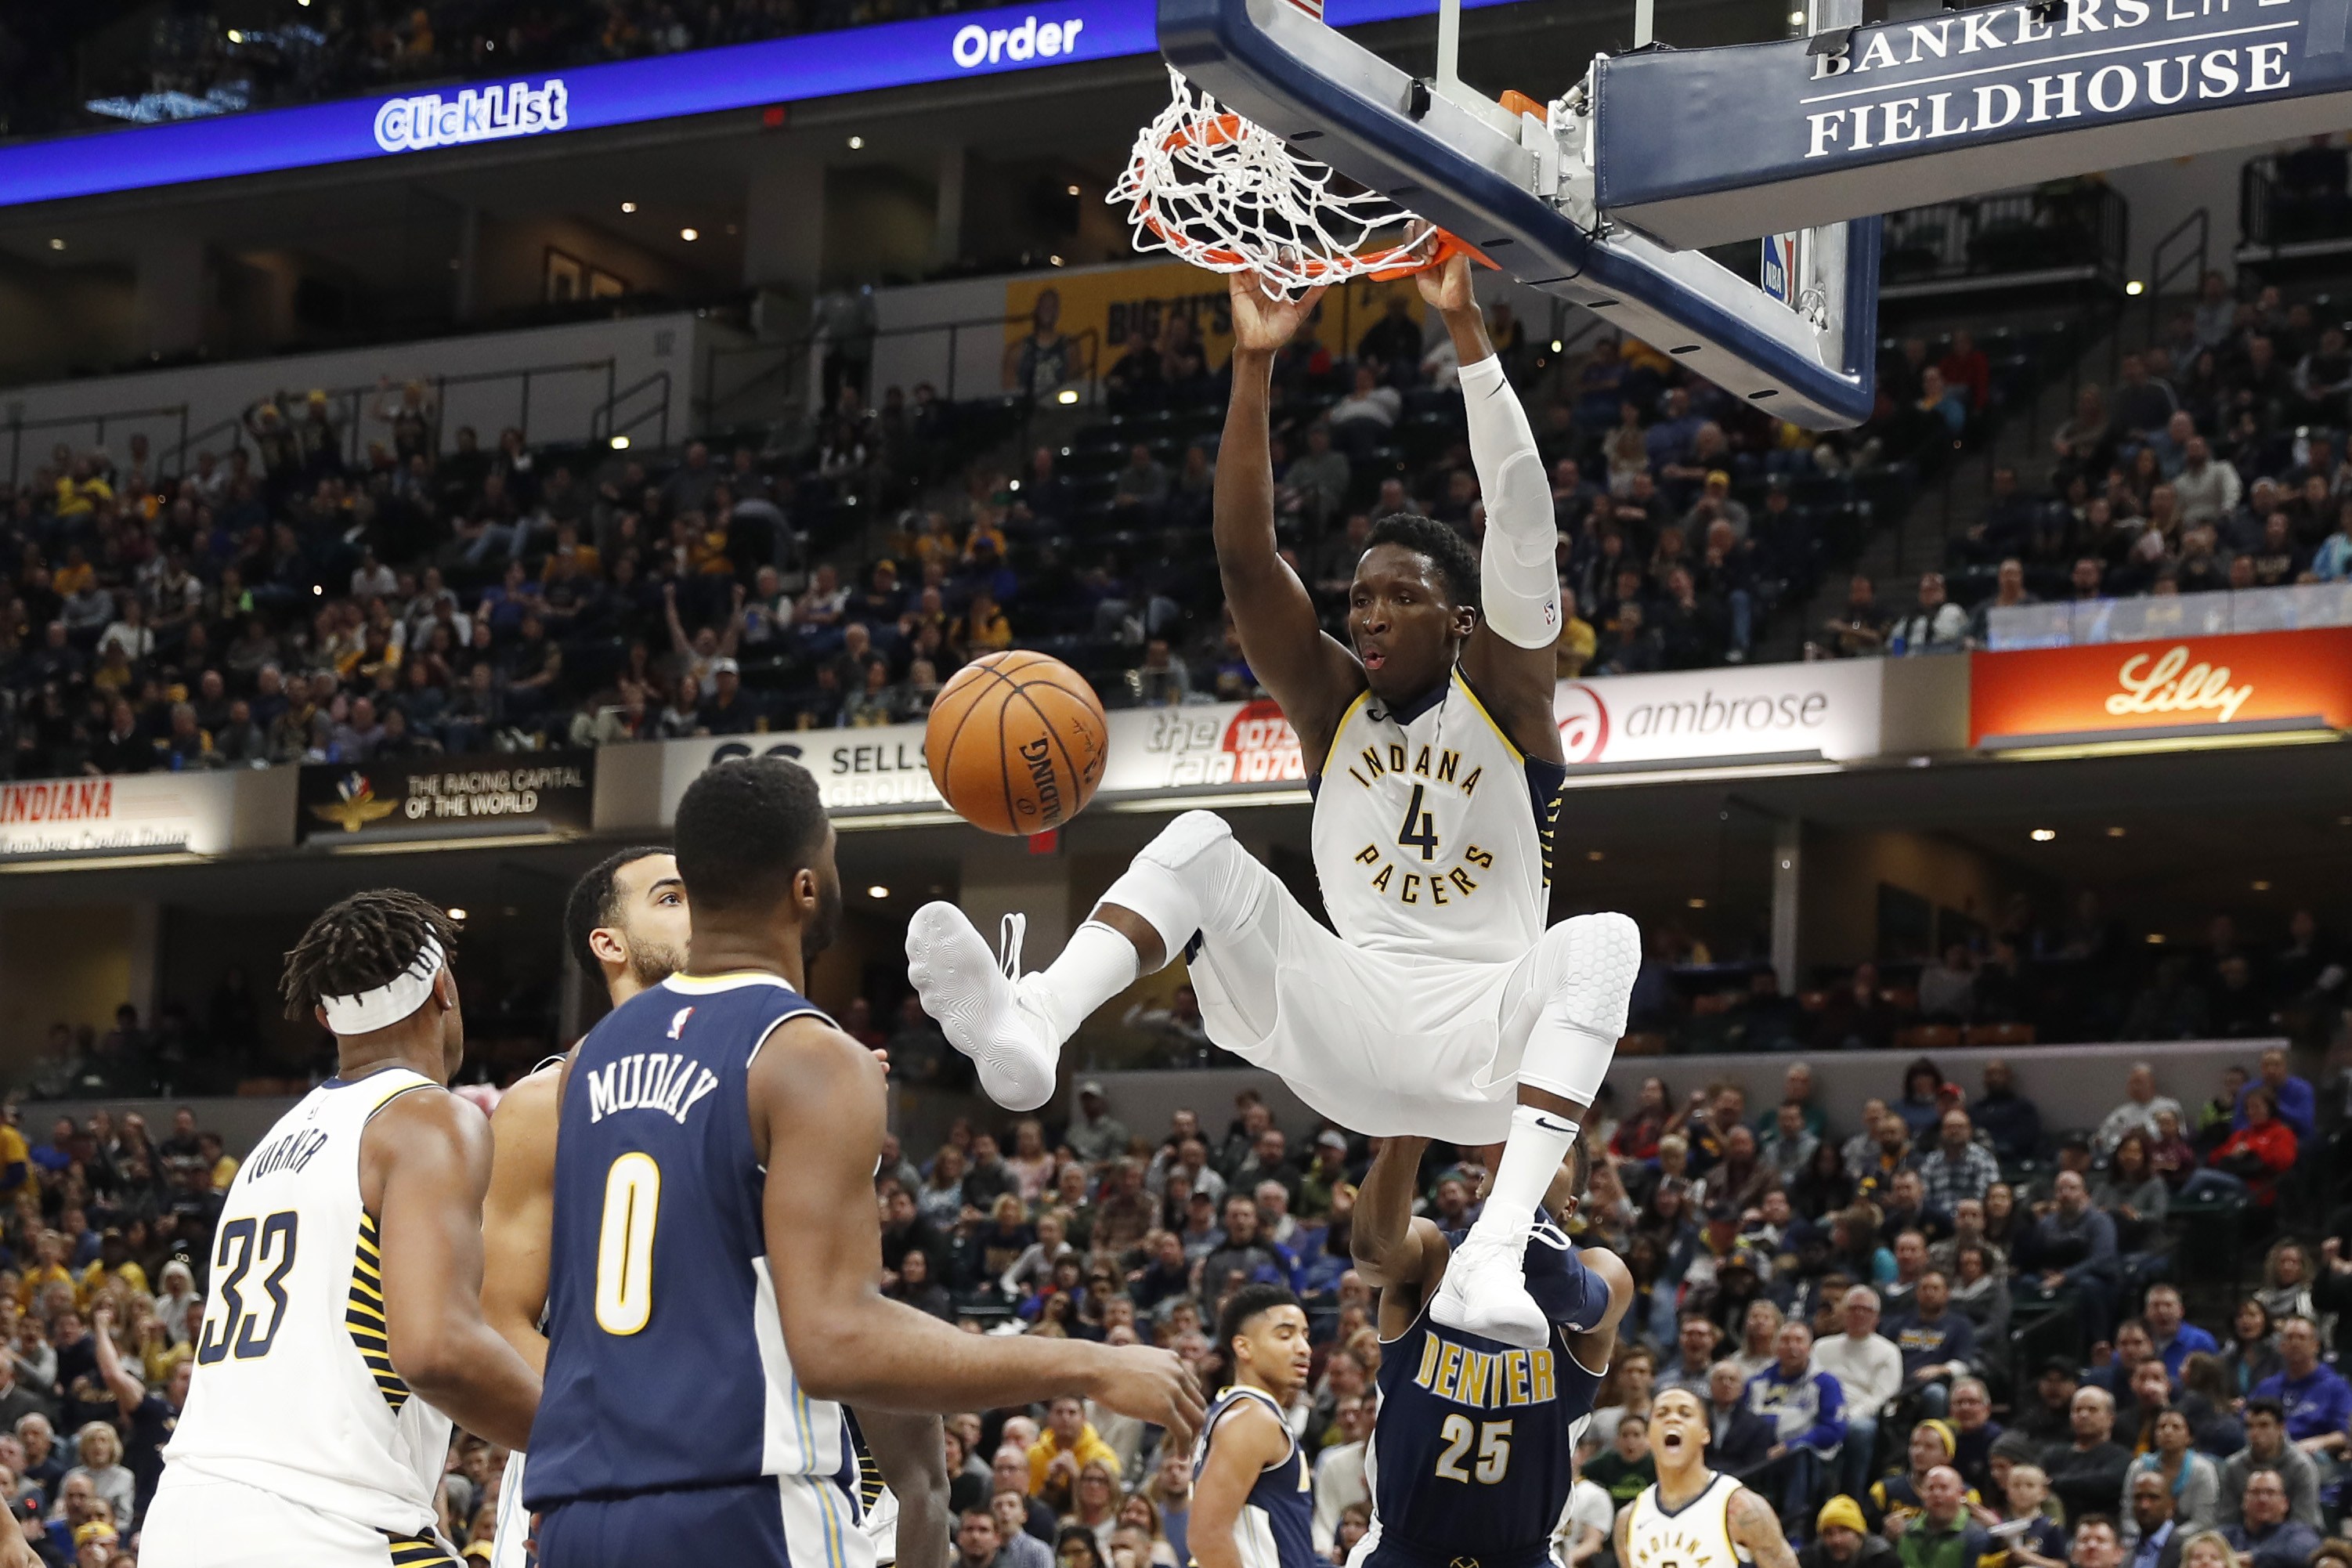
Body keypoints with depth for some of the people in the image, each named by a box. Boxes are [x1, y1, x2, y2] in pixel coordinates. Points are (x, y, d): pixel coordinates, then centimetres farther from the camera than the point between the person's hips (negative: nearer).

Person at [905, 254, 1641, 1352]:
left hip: (1482, 1038, -3)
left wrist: (1466, 335, -23)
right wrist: (1254, 365, -13)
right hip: (1343, 1029, 3)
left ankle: (1495, 1254, -47)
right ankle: (1030, 1025, -45)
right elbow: (1244, 556, -3)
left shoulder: (1501, 693, 2)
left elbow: (1524, 530, -14)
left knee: (1601, 941, -33)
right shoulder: (1332, 703, 10)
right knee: (1197, 846, -14)